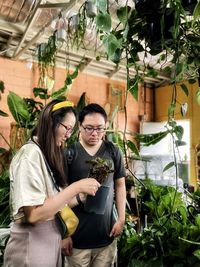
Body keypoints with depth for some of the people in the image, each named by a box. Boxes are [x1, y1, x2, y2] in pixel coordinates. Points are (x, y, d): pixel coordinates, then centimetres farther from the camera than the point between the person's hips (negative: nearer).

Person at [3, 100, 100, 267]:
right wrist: (76, 187, -24)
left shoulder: (49, 155, 8)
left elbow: (54, 199, 4)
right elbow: (33, 214, -25)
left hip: (51, 239, 8)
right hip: (31, 244, -8)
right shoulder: (30, 154, -19)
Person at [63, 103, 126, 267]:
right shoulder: (69, 153, -7)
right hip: (77, 236, -1)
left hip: (107, 236, 2)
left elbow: (120, 186, 9)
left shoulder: (113, 152, -1)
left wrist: (122, 218, 3)